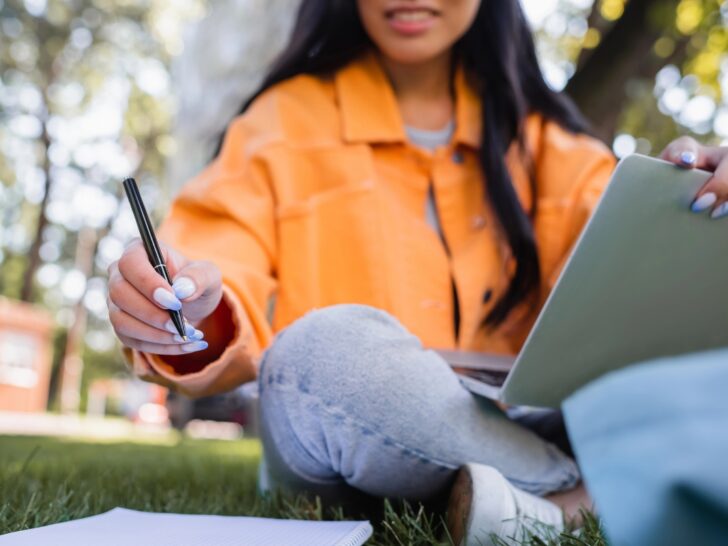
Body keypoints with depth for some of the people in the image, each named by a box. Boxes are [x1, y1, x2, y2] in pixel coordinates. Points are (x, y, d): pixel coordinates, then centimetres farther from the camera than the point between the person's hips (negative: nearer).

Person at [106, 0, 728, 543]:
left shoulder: (532, 131, 14)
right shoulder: (286, 118, 6)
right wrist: (196, 321, -31)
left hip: (521, 426, 2)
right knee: (326, 349, -33)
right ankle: (589, 492, -17)